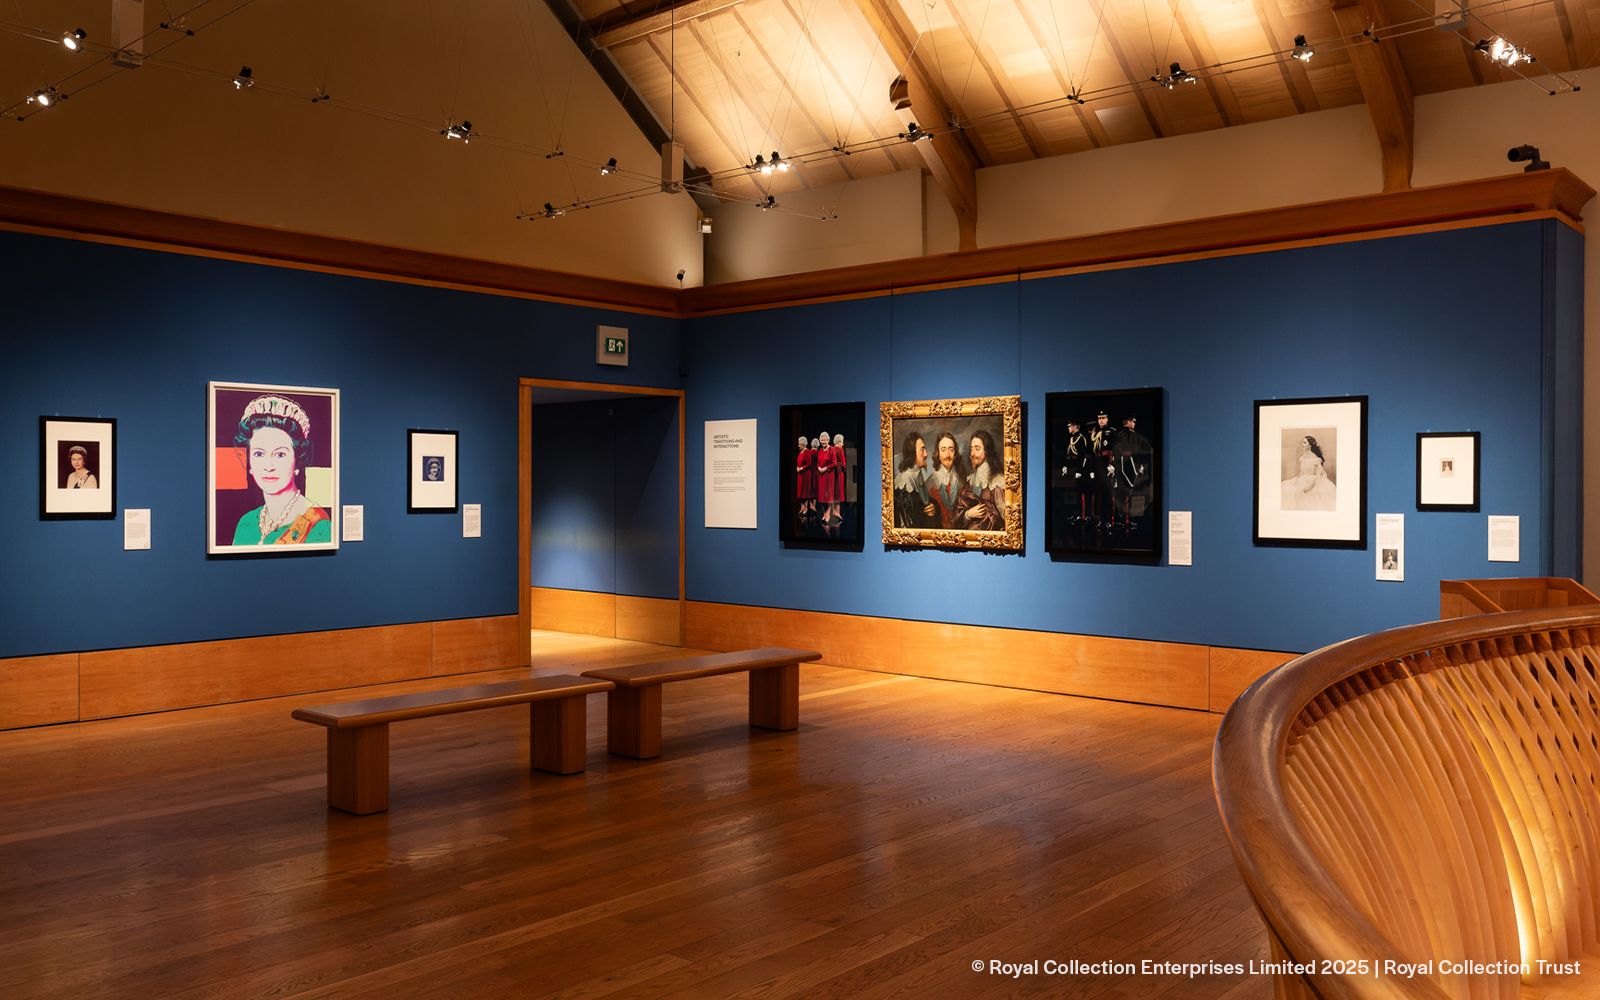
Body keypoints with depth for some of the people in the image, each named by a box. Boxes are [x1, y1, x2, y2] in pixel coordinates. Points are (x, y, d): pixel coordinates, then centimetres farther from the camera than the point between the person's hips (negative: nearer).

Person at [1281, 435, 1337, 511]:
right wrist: (1295, 481, 1)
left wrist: (1310, 486, -23)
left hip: (1314, 482, -7)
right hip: (1303, 481, 7)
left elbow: (1318, 475, -17)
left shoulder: (1315, 458, -17)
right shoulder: (1303, 457, 3)